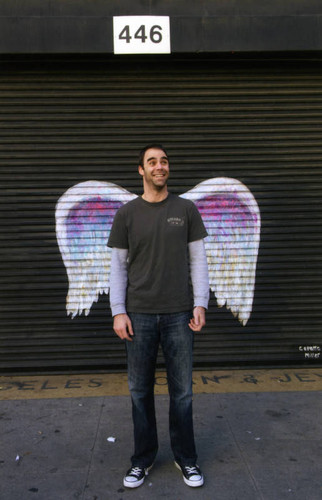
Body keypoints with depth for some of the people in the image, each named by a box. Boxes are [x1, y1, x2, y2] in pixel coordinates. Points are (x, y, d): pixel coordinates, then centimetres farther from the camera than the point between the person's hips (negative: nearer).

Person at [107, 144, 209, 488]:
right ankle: (143, 459, 28)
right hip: (139, 315, 0)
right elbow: (118, 266, 4)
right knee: (140, 390, 10)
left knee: (182, 391, 8)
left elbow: (198, 260, 4)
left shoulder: (186, 210, 4)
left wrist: (200, 304, -3)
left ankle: (186, 458, 28)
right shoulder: (126, 214, 4)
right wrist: (118, 311, -3)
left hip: (178, 314, 0)